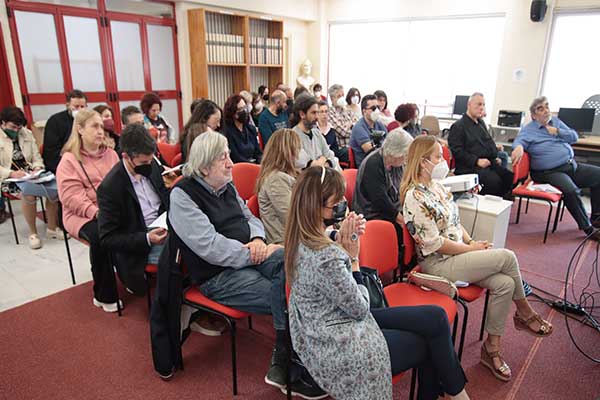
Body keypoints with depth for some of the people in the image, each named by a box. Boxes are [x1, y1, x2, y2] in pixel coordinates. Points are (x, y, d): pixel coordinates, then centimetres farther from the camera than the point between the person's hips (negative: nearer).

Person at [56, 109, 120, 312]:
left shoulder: (110, 154, 14)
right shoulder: (69, 160, 0)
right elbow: (72, 196, -10)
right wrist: (96, 212, -24)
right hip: (82, 215, -3)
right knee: (100, 235, -34)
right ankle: (104, 295, -16)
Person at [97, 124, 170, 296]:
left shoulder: (151, 165, -1)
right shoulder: (110, 187, -17)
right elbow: (107, 238, -12)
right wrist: (147, 239, -24)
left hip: (164, 228, 6)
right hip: (139, 248, -6)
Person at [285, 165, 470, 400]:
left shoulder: (302, 238, -5)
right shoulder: (325, 257, -32)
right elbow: (360, 309, -18)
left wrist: (342, 240, -6)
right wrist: (353, 256, -13)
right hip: (337, 350, -8)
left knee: (435, 318, 5)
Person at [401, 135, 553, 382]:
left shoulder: (437, 185, 10)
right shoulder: (414, 197, -19)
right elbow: (435, 244, -19)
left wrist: (472, 241, 1)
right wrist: (470, 249, -10)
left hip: (459, 254, 8)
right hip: (438, 264, -8)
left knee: (504, 283, -12)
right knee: (507, 257, -15)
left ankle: (491, 349, 4)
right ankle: (525, 314, 13)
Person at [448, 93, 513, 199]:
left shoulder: (481, 123, 25)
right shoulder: (458, 126, -2)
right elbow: (457, 151, -11)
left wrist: (495, 157, 17)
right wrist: (477, 161, -19)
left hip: (489, 163, 8)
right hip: (469, 167, -8)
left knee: (510, 177, -15)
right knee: (494, 180, -31)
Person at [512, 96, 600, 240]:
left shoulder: (556, 121, 17)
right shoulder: (528, 129, -1)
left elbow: (574, 137, 12)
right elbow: (519, 140, -21)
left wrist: (557, 131, -5)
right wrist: (519, 147, -45)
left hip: (572, 166, 8)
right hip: (551, 172, -8)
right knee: (571, 191, -32)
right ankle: (587, 228, -13)